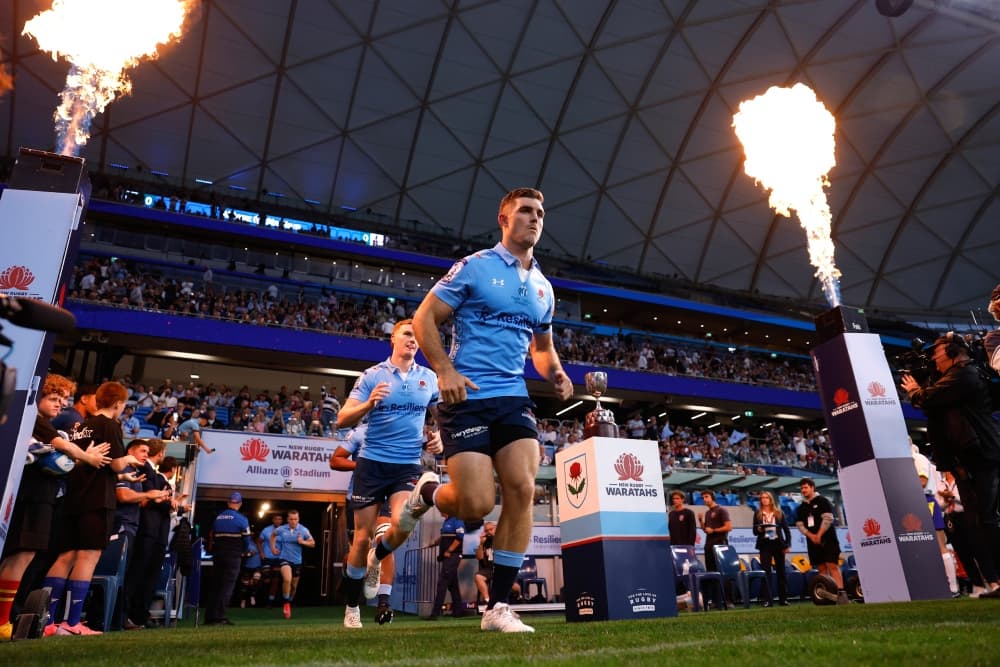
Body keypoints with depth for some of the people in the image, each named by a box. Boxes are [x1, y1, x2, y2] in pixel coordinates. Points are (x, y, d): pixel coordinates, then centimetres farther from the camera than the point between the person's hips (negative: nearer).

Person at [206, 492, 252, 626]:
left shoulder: (218, 518, 11)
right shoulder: (241, 519, -6)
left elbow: (211, 538, 10)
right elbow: (247, 541, -5)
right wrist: (243, 551, 14)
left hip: (218, 556, 6)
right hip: (233, 557, -5)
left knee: (216, 585, 12)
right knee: (227, 586, -2)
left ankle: (209, 617, 12)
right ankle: (219, 617, -8)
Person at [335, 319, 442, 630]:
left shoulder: (429, 378, 5)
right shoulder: (372, 375, -2)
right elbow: (342, 420, -7)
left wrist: (437, 436, -3)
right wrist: (369, 403, -25)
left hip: (408, 465, 1)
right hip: (371, 462, -1)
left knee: (402, 525, -22)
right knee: (362, 537, 3)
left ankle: (376, 557, 15)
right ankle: (352, 608, 25)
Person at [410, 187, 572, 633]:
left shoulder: (543, 287, 16)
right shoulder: (474, 266, -2)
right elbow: (424, 318, -3)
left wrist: (556, 374, 5)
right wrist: (445, 370, -18)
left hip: (514, 398, 5)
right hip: (468, 397, -5)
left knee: (522, 489, -11)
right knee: (477, 504, -12)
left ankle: (498, 606, 2)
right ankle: (427, 492, 25)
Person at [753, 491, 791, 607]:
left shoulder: (779, 513, 7)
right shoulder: (757, 514, 6)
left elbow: (786, 529, 7)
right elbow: (754, 531, 5)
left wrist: (788, 544, -1)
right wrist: (759, 529, -17)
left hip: (778, 544, 1)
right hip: (764, 545, -1)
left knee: (781, 571, 5)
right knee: (766, 572, -5)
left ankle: (783, 598, 13)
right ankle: (768, 599, -4)